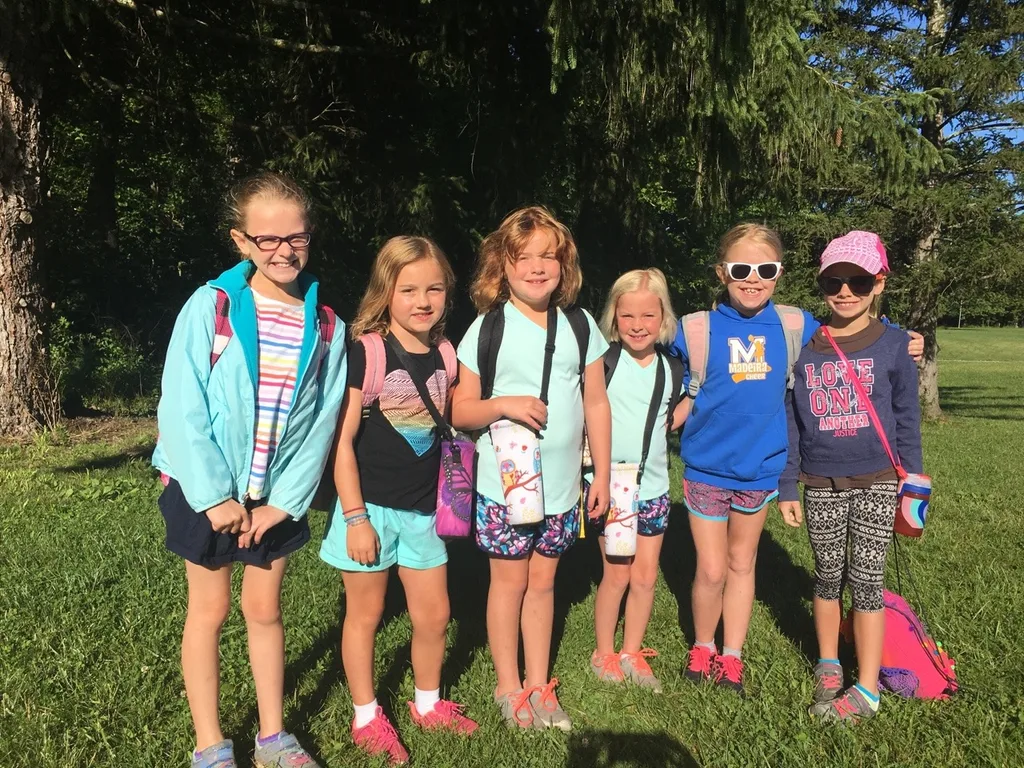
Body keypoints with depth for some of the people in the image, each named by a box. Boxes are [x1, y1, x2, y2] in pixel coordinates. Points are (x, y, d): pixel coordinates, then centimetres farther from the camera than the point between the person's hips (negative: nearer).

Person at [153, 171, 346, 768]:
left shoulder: (326, 326, -5)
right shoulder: (211, 306, -14)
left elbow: (321, 424, -4)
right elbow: (180, 409, -15)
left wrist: (284, 501, -8)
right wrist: (214, 496, -15)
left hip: (278, 495, 3)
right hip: (206, 489, -2)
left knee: (265, 609, 15)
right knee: (210, 610, 11)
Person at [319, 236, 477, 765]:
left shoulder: (445, 356, 1)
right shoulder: (367, 351, -16)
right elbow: (342, 438, -15)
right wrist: (355, 517, -15)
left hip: (422, 511, 5)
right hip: (370, 507, -5)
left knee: (434, 615, 15)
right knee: (364, 614, 13)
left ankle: (428, 703, 40)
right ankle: (366, 718, 33)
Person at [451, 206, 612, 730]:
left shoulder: (580, 326, 2)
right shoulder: (487, 329, -5)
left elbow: (597, 404, 6)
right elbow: (460, 410, -4)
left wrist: (602, 474, 6)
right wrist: (503, 404, -23)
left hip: (562, 484, 3)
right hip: (504, 483, -2)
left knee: (543, 579, 13)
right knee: (510, 580, 8)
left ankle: (539, 684, 30)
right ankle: (509, 687, 27)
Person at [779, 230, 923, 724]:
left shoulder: (893, 344, -4)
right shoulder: (804, 347, 0)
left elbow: (906, 419, 1)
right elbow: (791, 422, 3)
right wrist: (787, 488, 3)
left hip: (876, 484, -2)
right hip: (820, 486, 2)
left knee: (866, 581, 3)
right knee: (827, 578, 14)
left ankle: (867, 691, 17)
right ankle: (828, 667, 33)